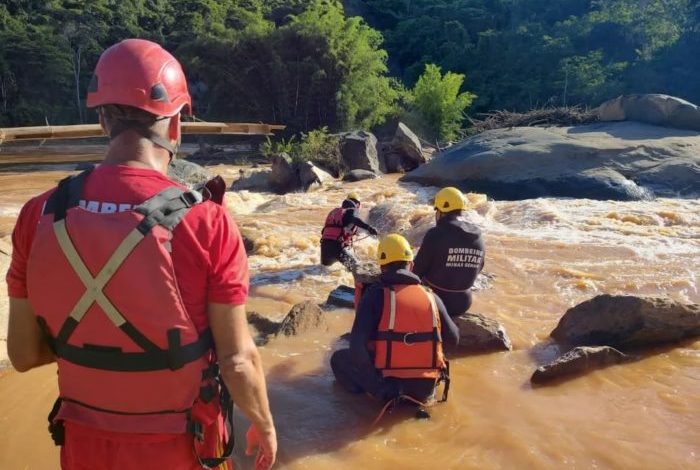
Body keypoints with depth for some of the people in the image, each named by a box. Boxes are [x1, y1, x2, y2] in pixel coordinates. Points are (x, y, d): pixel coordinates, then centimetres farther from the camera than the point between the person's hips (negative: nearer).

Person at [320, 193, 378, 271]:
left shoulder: (333, 212, 24)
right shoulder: (351, 211, 3)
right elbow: (355, 219, -21)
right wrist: (369, 227, -33)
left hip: (324, 244, 7)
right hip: (338, 246, -7)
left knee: (325, 265, 27)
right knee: (355, 266, -8)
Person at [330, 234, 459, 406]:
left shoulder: (375, 294, -8)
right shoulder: (431, 296, 1)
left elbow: (357, 346, -17)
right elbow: (453, 339, 10)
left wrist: (379, 385, -8)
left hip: (389, 386, -3)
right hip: (426, 390, 4)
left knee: (339, 358, 17)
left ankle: (386, 393, 6)